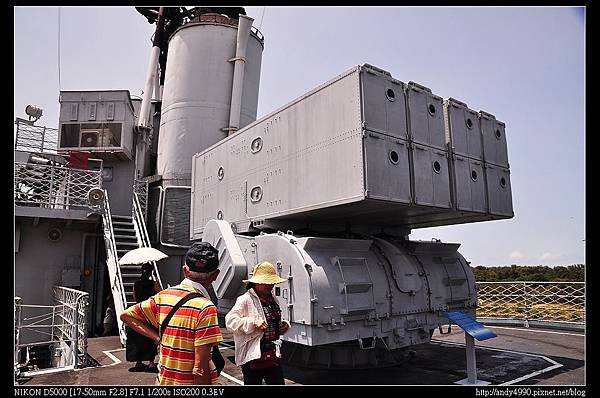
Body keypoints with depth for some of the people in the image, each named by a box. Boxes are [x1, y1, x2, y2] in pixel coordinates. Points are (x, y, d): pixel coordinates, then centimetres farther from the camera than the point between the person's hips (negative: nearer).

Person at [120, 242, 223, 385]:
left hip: (164, 381, 5)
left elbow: (126, 315, 10)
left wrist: (159, 338, 3)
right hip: (189, 383, -5)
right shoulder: (206, 308, -21)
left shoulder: (163, 296, -3)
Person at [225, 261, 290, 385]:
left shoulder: (272, 299, 12)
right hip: (253, 356, -7)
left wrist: (283, 325, 6)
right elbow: (230, 320, -20)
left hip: (272, 353, 7)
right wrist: (253, 322, -27)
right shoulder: (245, 300, -12)